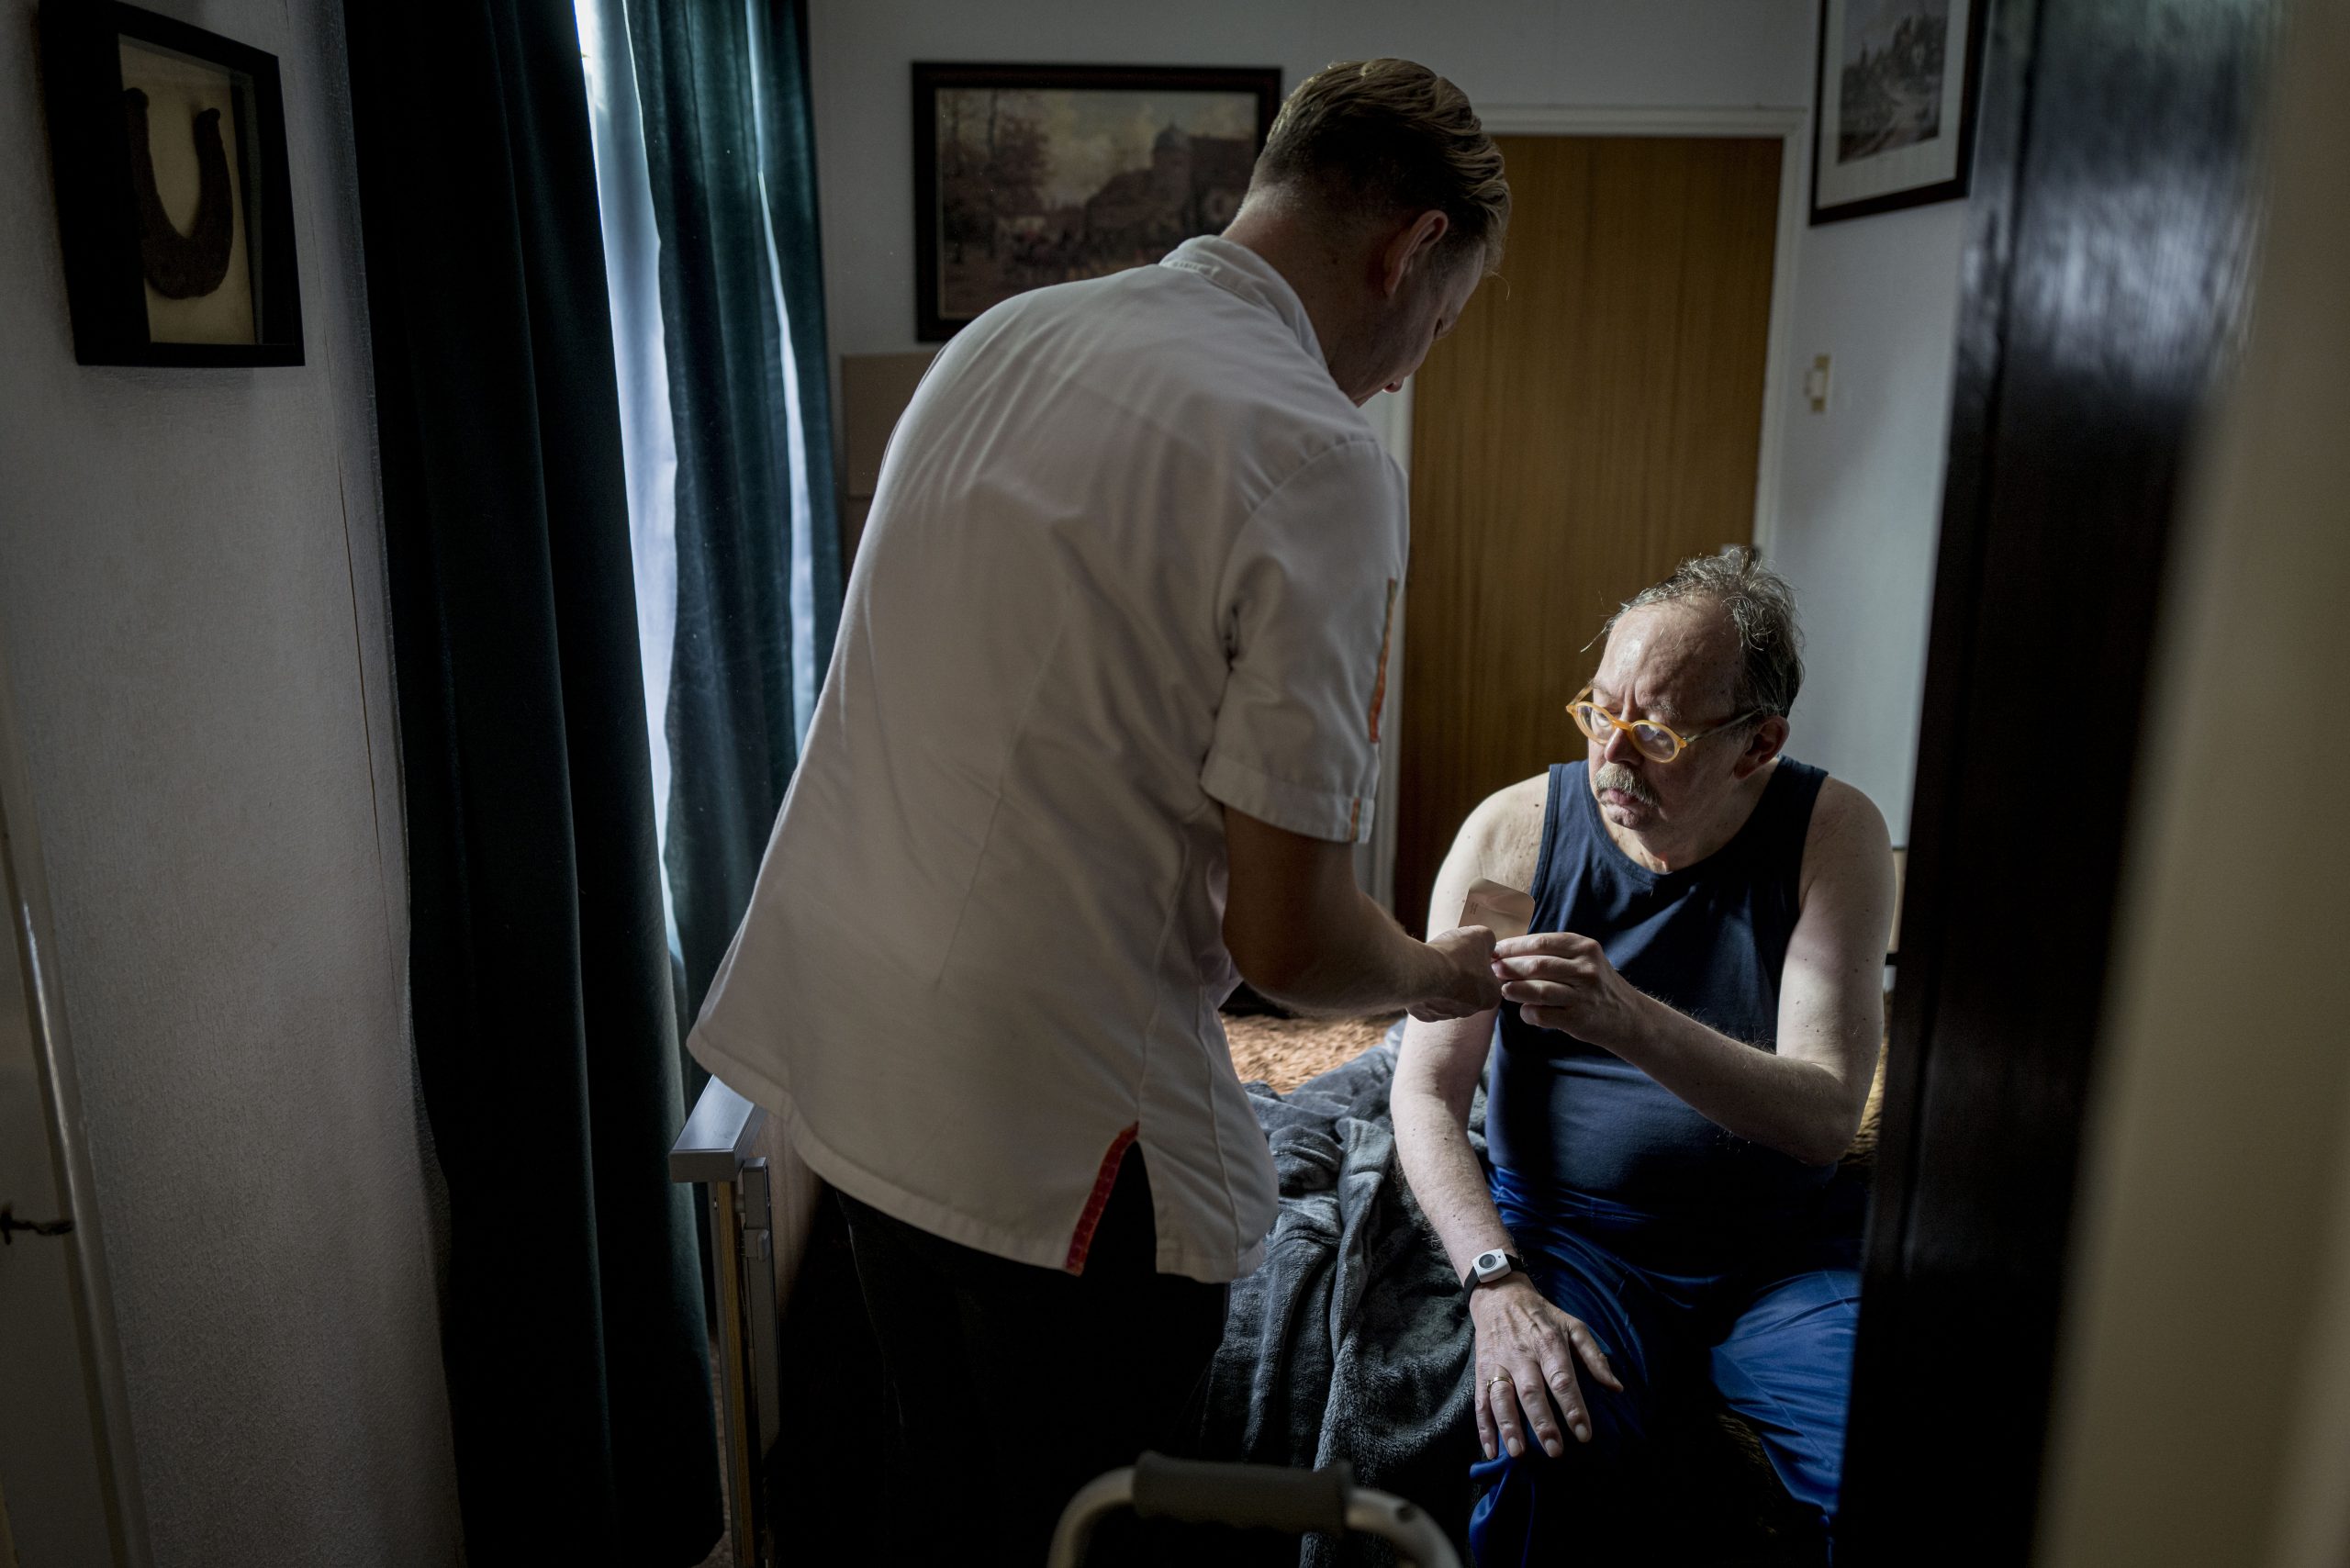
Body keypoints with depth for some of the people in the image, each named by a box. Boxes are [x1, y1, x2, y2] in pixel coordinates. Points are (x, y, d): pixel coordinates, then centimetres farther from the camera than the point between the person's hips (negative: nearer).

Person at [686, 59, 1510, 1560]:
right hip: (1057, 1119, -7)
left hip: (838, 1031, 8)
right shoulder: (1318, 460, -18)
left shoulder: (997, 339, 6)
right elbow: (1283, 939, -17)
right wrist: (1437, 976, 6)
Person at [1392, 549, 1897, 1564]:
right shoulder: (1515, 832, -6)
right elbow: (1425, 1089, -6)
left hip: (1786, 1245, 1)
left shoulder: (1834, 834, -6)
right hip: (1572, 1232, 0)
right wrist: (1497, 1282, -21)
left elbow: (1826, 1117, -16)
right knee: (1550, 1457, -29)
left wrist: (1626, 1021, -34)